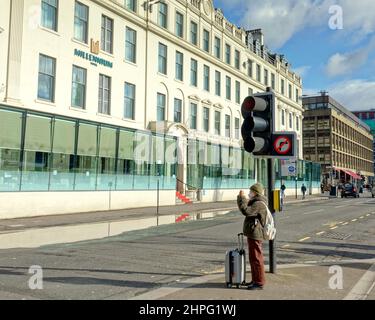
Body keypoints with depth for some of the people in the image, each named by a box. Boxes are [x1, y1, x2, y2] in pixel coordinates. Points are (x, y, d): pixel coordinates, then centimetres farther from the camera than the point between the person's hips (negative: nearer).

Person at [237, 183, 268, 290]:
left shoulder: (259, 204, -17)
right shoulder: (256, 202, 17)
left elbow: (246, 211, -27)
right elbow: (248, 210, 25)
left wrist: (242, 198, -18)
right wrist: (242, 198, 15)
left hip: (255, 234, -11)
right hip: (252, 234, 11)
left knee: (256, 258, -5)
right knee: (253, 259, 17)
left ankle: (260, 283, 1)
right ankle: (255, 280, 27)